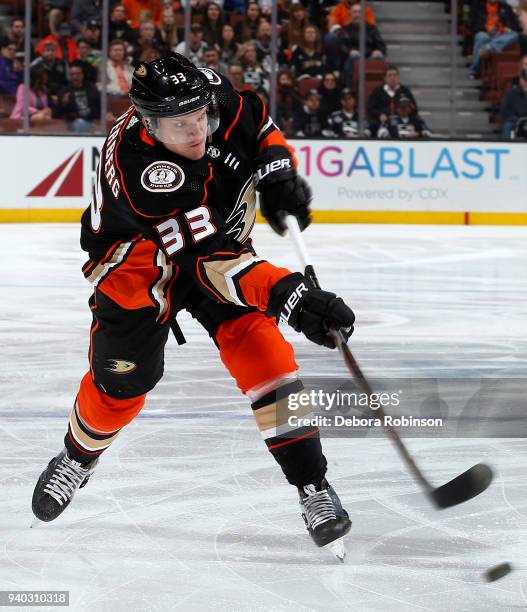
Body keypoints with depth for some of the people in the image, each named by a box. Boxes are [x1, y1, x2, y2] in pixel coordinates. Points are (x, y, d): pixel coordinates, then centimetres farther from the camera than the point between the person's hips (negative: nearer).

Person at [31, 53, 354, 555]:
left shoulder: (208, 92, -23)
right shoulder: (139, 169, -39)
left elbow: (255, 120, 3)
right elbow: (208, 259, -44)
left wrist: (277, 169, -15)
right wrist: (285, 294, -55)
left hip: (222, 238, 4)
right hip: (138, 260, -4)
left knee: (260, 348, -14)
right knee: (121, 380, -1)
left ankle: (313, 487, -12)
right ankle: (77, 458, 33)